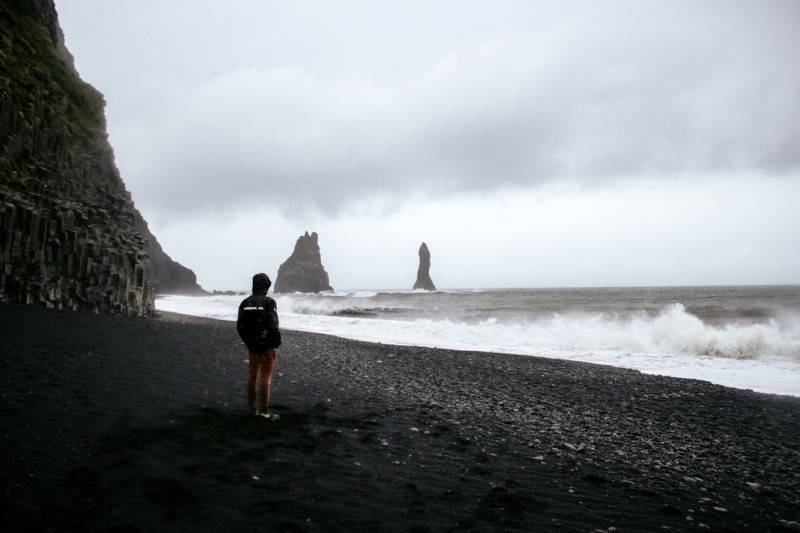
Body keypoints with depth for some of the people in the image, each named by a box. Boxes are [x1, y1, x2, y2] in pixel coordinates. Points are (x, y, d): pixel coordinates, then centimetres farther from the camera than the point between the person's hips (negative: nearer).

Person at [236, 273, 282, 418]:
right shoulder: (269, 302, -13)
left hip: (252, 345, 5)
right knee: (266, 376, 0)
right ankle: (263, 409, 1)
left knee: (252, 375, 16)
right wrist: (276, 343, -11)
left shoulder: (245, 303, 4)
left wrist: (248, 341, 14)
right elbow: (273, 325, -19)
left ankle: (252, 407, 25)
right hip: (268, 345, -5)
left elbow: (240, 326, 4)